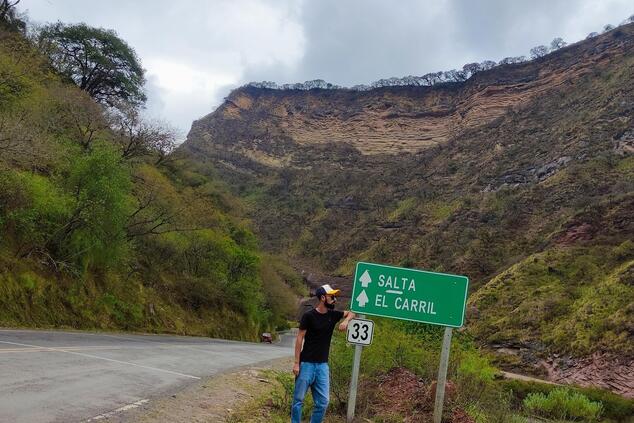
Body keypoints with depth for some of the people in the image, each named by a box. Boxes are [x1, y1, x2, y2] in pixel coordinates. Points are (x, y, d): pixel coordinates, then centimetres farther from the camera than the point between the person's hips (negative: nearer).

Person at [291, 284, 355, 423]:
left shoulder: (333, 315, 6)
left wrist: (346, 320, -3)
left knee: (323, 402, 3)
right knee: (298, 399, 1)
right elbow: (299, 339, -8)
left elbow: (351, 313, 21)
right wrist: (296, 363, -12)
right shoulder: (309, 316, -9)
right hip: (307, 364, -5)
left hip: (323, 365, 5)